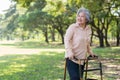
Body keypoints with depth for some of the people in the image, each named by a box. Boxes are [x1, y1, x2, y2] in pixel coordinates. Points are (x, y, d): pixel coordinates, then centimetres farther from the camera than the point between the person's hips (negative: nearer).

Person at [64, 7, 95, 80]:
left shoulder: (88, 29, 6)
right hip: (72, 58, -6)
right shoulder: (72, 27, -11)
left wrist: (90, 52, 13)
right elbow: (67, 40, -16)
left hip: (82, 58, 6)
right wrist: (70, 52, -27)